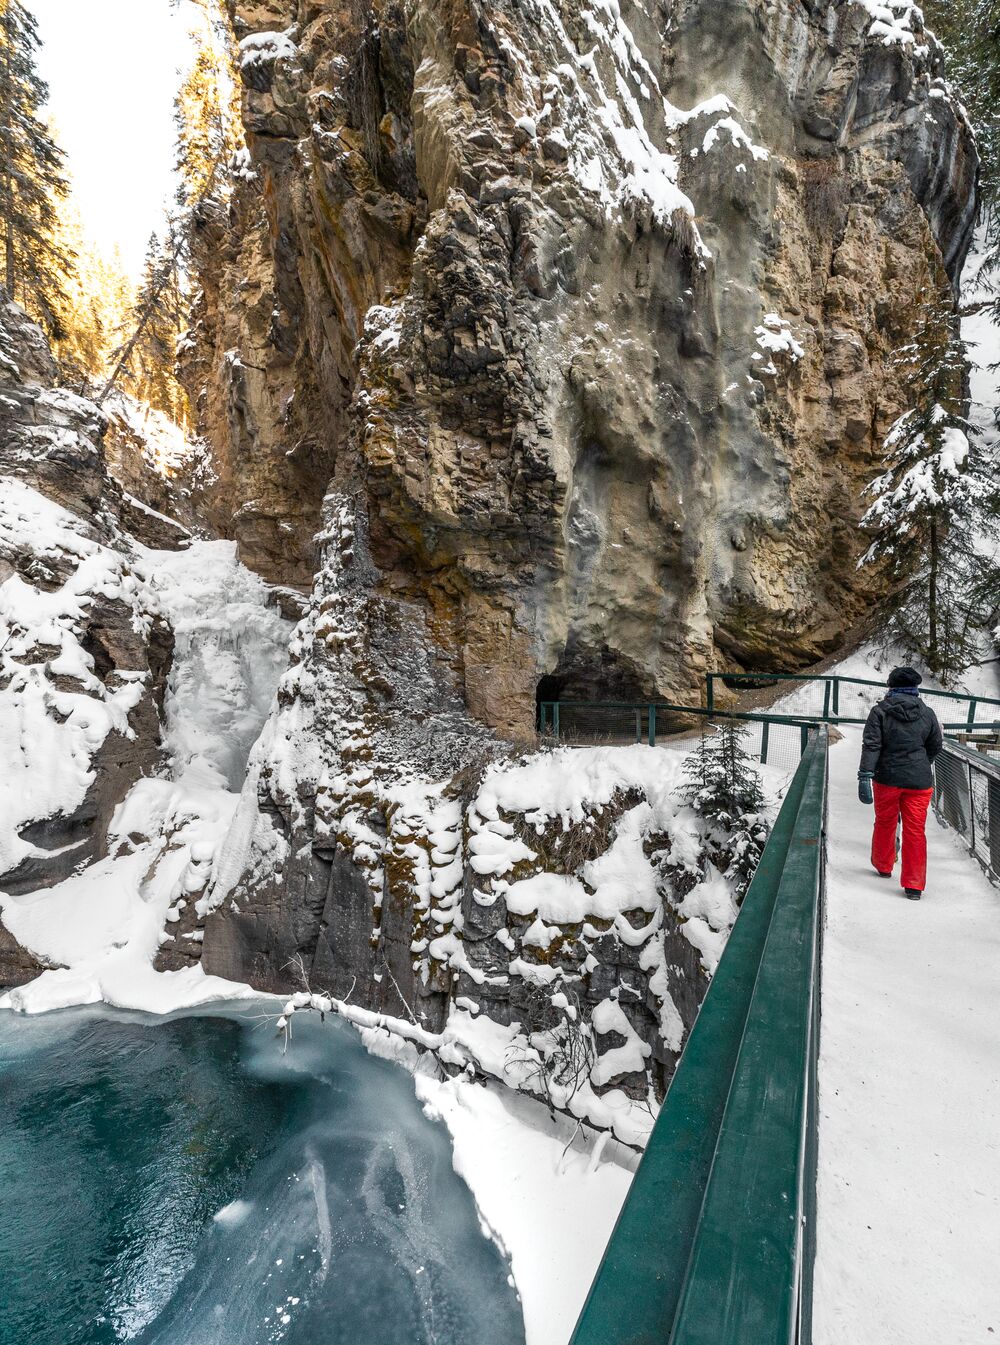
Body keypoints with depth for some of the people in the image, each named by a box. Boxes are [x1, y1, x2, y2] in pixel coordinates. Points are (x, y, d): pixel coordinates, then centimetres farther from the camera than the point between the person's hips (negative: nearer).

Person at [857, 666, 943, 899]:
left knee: (884, 823, 18)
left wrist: (865, 775, -17)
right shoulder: (927, 713, 1)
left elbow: (871, 745, -15)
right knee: (915, 831, 5)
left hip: (888, 778, -1)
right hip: (919, 781, 1)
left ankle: (883, 866, 36)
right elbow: (936, 746, 12)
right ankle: (914, 885, 6)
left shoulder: (880, 711, -7)